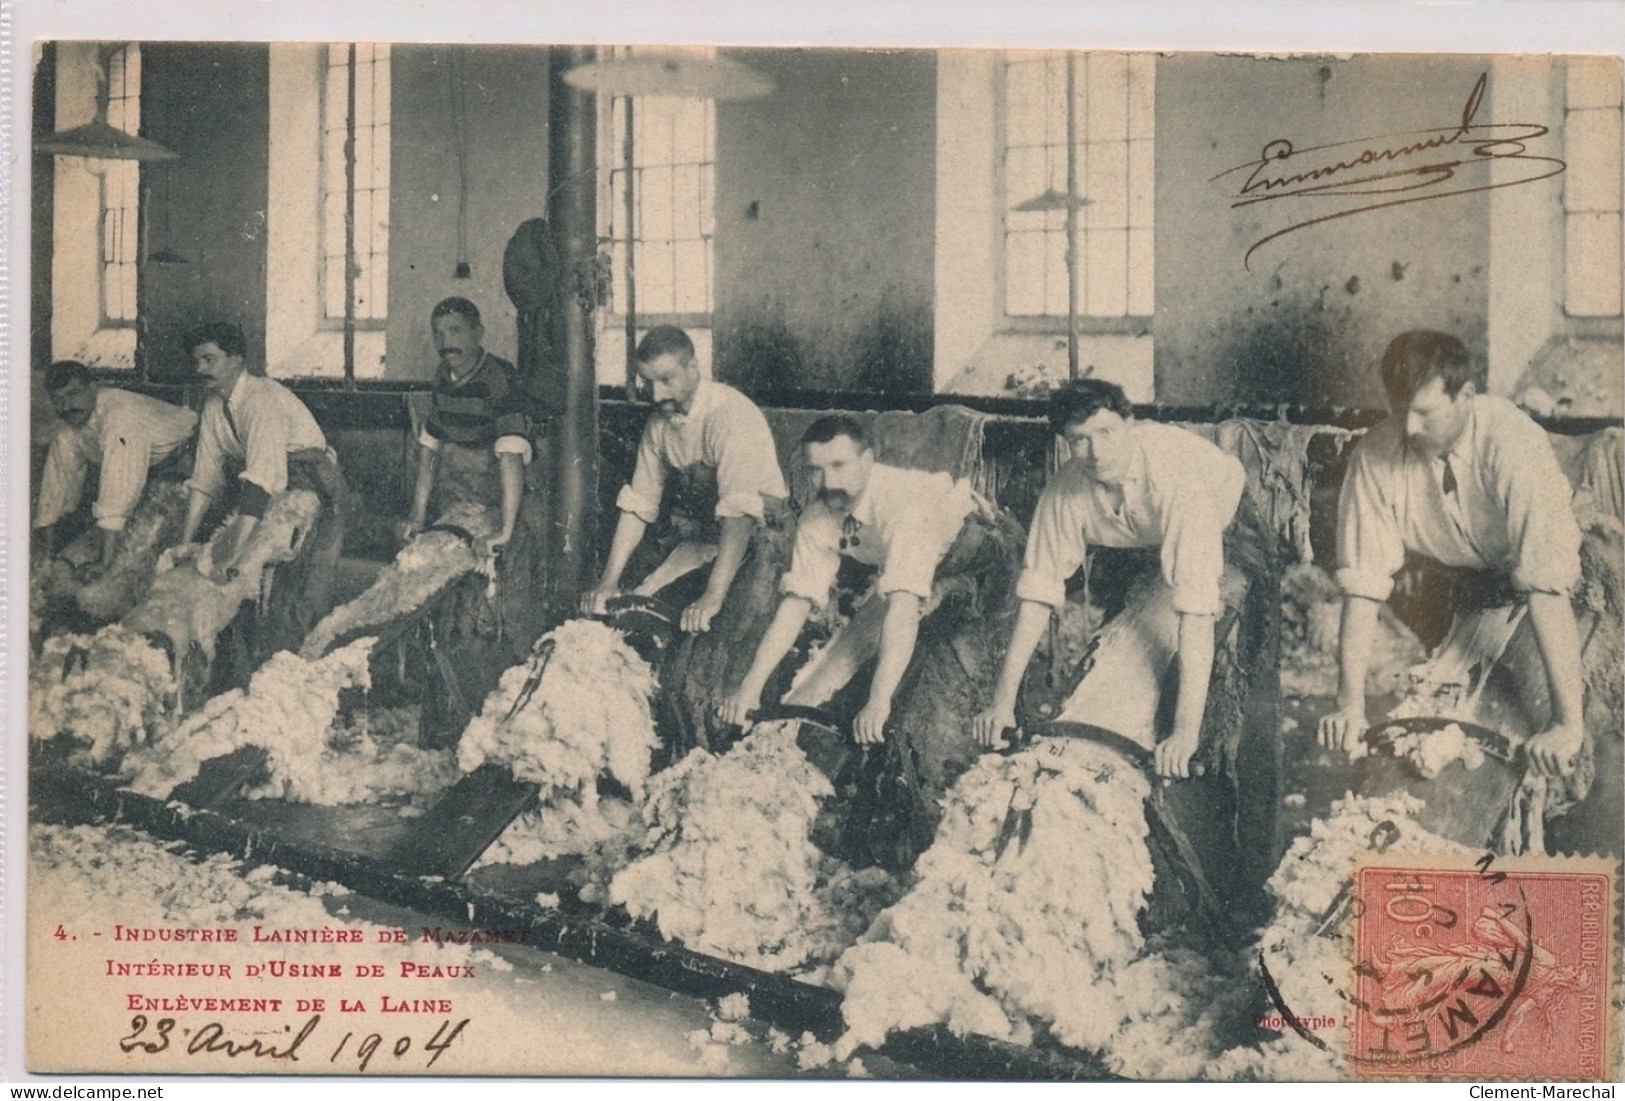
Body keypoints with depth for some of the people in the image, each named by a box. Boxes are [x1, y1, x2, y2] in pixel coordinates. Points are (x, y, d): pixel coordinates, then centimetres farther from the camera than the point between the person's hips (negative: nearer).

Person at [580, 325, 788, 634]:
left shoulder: (732, 415, -23)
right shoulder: (659, 424, 2)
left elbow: (739, 514, -34)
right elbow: (637, 504, 6)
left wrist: (714, 596, -42)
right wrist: (609, 581, -4)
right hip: (700, 541, 7)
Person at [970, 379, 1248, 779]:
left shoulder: (1176, 476, -45)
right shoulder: (1066, 491, -31)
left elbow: (1196, 606, -51)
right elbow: (1038, 592, -24)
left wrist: (1186, 730, -56)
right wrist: (1002, 700, -30)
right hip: (1137, 544, 3)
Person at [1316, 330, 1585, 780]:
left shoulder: (1513, 444, -32)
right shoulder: (1376, 457, -23)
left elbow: (1547, 588, -38)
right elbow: (1362, 586, -22)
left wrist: (1568, 723, -42)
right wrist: (1350, 705, -29)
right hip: (1443, 575, 2)